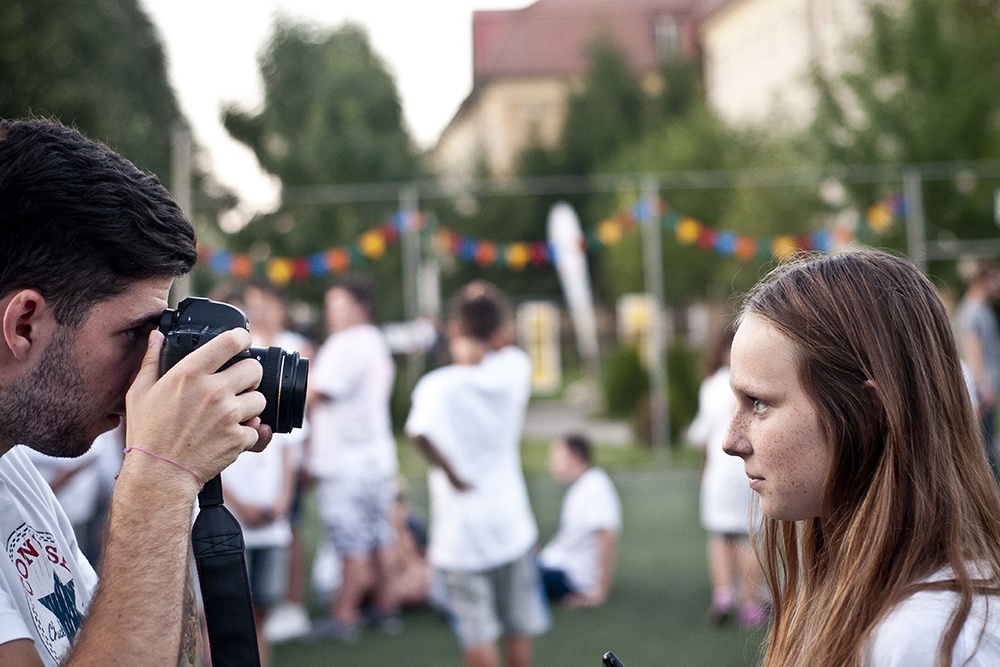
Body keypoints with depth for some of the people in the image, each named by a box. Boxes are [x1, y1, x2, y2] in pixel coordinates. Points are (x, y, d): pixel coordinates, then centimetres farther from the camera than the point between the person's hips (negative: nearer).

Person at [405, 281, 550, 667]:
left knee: (478, 634, 3)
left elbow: (419, 432, -34)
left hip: (460, 530, -4)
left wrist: (451, 473, -19)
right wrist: (491, 306, 7)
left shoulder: (437, 387, -15)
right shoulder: (515, 368, -5)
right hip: (511, 522, 4)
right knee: (519, 625, 16)